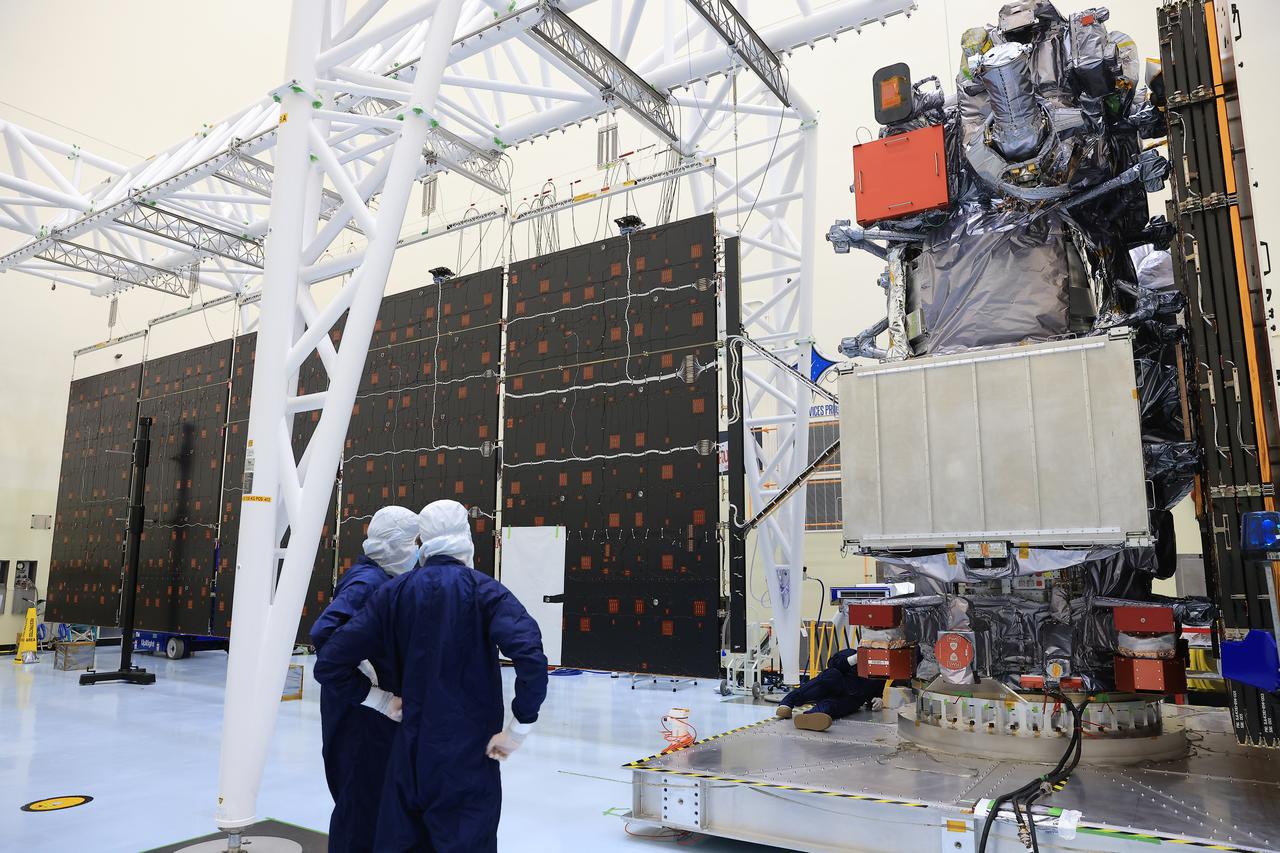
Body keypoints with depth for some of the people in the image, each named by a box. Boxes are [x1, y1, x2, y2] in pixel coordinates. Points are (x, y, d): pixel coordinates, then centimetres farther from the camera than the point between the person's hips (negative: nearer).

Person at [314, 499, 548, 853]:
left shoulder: (394, 593, 2)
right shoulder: (483, 590, -8)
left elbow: (330, 664, 1)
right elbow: (530, 657, -24)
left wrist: (383, 700, 9)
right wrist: (519, 729, -14)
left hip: (410, 754, 4)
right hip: (469, 758, -3)